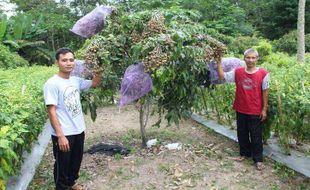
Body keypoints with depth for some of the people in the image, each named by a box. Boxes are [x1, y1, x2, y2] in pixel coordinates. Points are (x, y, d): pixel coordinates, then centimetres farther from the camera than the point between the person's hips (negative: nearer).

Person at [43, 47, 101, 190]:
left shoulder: (76, 80, 3)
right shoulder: (52, 84, -16)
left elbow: (94, 83, 17)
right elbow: (51, 111, -19)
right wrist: (60, 135, -23)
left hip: (78, 130, 7)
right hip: (63, 134, -7)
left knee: (76, 161, 23)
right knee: (62, 164, 11)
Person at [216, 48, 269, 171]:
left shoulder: (263, 73, -9)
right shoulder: (237, 72, -3)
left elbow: (265, 92, -5)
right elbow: (222, 77, -2)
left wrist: (264, 109, -4)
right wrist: (219, 63, -11)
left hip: (255, 111, -3)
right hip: (241, 110, 3)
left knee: (256, 136, 8)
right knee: (242, 133, 17)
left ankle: (258, 159, 23)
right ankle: (244, 153, 36)